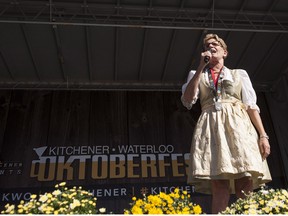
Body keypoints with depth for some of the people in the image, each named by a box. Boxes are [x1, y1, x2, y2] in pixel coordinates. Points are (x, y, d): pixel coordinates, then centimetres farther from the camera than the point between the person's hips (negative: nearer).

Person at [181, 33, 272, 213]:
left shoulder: (239, 74, 22)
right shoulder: (196, 75, 21)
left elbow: (251, 106, 13)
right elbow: (187, 100, 2)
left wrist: (263, 135, 0)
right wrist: (201, 67, 1)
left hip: (239, 126, 1)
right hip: (211, 129, 0)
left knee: (245, 189, -11)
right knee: (219, 188, -13)